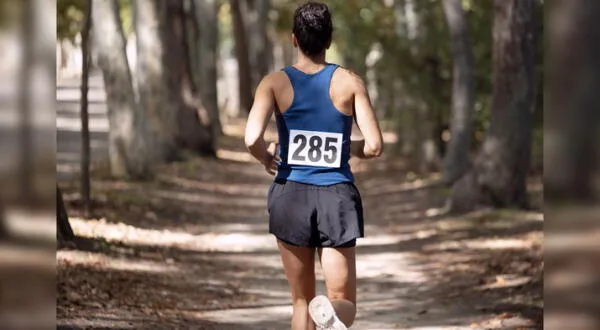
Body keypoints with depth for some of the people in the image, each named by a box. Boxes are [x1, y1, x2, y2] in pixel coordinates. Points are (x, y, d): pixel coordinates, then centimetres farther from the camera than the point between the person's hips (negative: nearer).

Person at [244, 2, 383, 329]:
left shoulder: (275, 82, -3)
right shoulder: (349, 82, -1)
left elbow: (252, 139, -18)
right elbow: (374, 146, -6)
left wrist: (266, 157, 5)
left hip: (291, 196, 1)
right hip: (337, 197, -1)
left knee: (301, 300, 17)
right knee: (344, 303, 3)